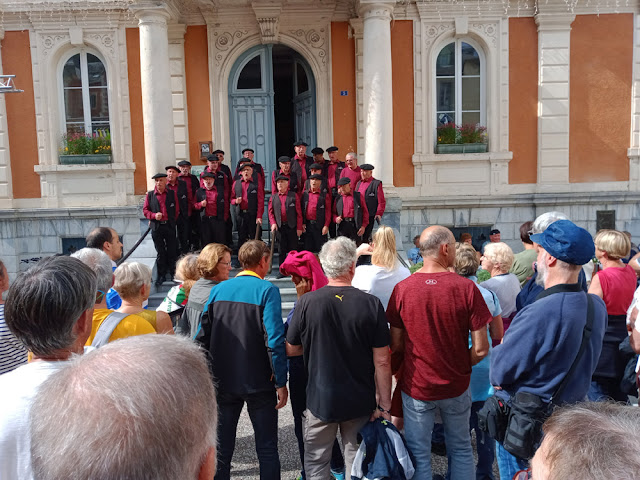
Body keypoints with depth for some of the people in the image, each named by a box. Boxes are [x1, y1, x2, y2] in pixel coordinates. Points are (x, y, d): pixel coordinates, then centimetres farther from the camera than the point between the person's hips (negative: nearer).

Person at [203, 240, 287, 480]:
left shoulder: (218, 289, 3)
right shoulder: (267, 290, -11)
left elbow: (204, 335, 4)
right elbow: (274, 340, -18)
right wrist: (280, 382, -12)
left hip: (222, 380, 4)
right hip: (259, 381, -4)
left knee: (221, 447, 16)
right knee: (266, 447, 9)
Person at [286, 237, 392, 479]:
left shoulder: (307, 303, -12)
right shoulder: (371, 304, -13)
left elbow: (291, 349, 1)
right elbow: (382, 362, -10)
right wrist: (384, 405, -1)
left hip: (320, 400, 0)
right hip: (361, 402, 1)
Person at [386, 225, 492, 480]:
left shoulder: (402, 289, -11)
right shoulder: (466, 288, -15)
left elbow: (395, 344, -4)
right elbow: (481, 349, -13)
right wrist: (461, 366, 6)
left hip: (416, 386, 0)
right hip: (456, 386, 0)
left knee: (419, 455, 14)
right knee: (461, 450, 21)